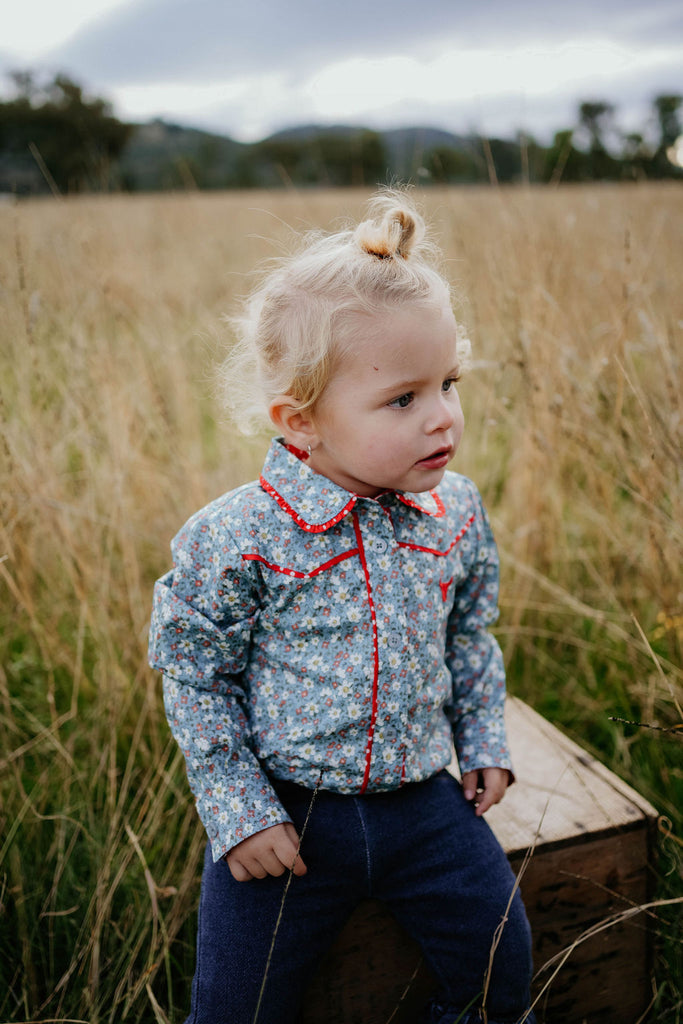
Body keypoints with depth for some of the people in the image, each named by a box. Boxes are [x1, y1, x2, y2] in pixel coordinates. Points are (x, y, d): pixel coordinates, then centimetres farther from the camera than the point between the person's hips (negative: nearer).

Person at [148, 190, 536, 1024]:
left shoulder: (458, 512, -6)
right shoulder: (236, 539, -21)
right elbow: (196, 678, -9)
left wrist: (484, 741, 11)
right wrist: (237, 811, -11)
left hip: (423, 800, 3)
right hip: (286, 815, -3)